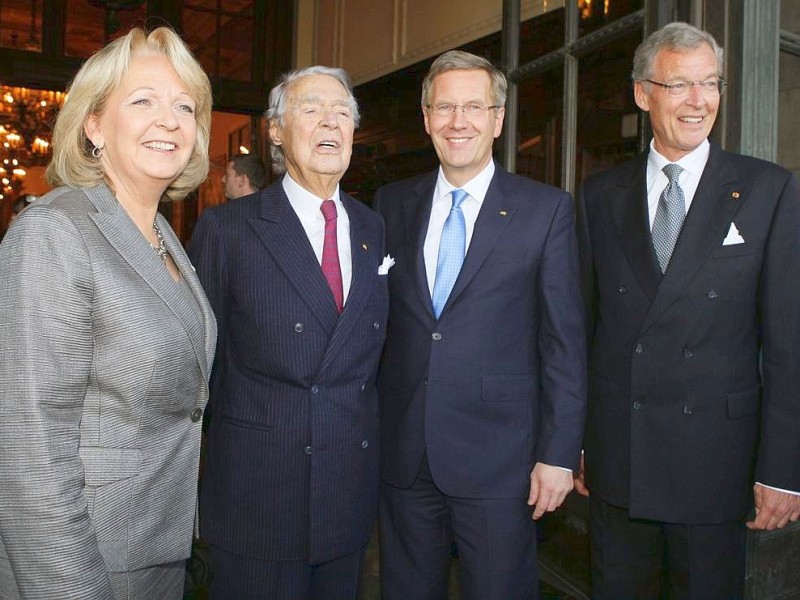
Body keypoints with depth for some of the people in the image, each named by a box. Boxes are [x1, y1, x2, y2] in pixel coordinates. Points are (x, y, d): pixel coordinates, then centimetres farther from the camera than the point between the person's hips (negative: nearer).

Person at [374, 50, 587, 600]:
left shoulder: (547, 209, -3)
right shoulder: (392, 204, 7)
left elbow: (564, 342, -4)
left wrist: (559, 453, -8)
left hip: (498, 456, -3)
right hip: (401, 455, 3)